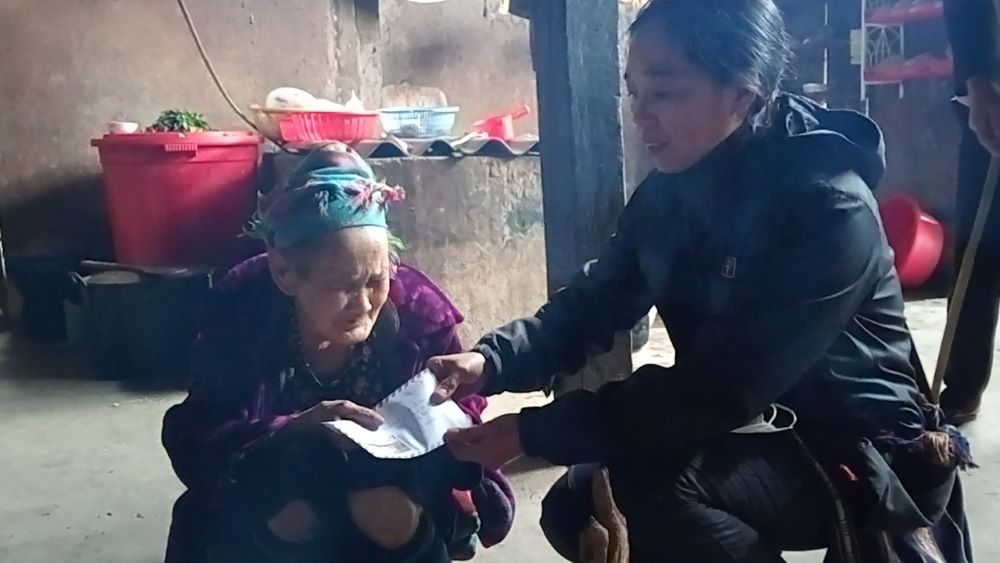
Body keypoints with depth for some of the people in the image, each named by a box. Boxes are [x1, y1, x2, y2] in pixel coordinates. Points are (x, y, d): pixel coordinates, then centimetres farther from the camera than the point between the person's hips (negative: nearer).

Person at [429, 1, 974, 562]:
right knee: (577, 511, -2)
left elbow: (719, 388, -31)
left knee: (641, 482, -29)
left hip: (855, 455, -7)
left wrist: (535, 432, -30)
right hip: (752, 433, 7)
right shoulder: (671, 189, -2)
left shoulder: (828, 210, -26)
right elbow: (595, 301, 0)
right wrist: (494, 361, -20)